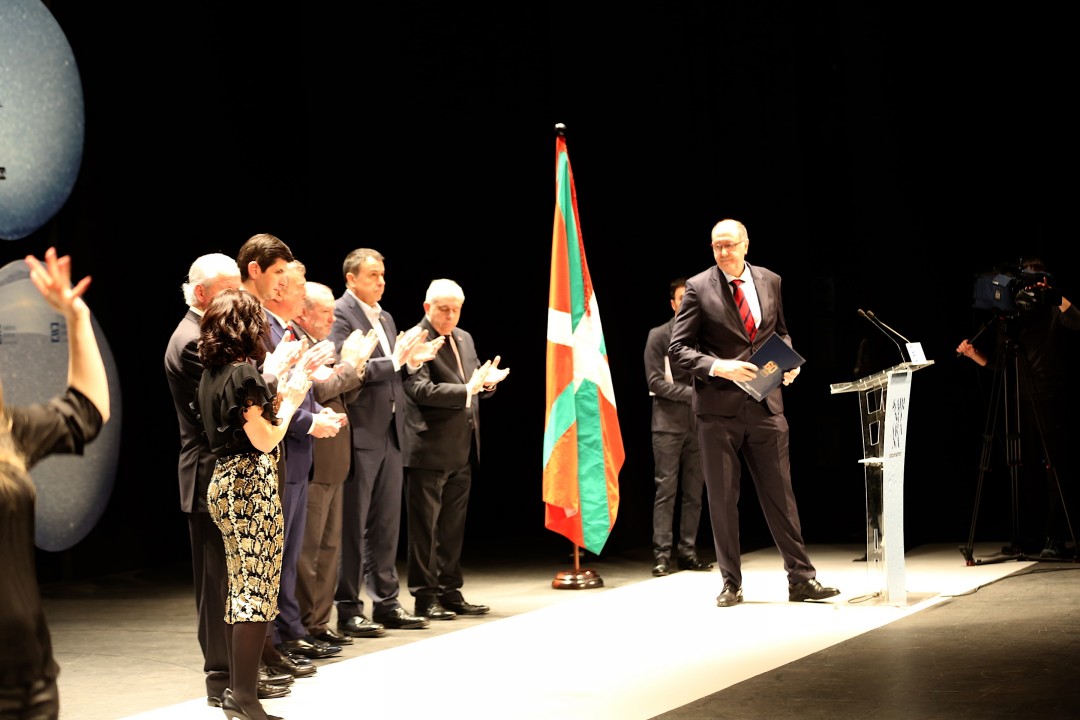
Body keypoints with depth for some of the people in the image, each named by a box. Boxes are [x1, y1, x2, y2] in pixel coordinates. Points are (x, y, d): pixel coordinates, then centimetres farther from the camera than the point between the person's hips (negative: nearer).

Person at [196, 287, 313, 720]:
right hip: (252, 485, -9)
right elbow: (264, 440, -17)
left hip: (224, 483, 9)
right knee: (259, 586, -5)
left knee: (244, 585, 14)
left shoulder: (212, 374, 11)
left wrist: (279, 393, 12)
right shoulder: (244, 372, -15)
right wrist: (291, 401, -4)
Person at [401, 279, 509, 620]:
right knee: (424, 526, 0)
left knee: (453, 526, 14)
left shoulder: (464, 339, 15)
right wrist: (467, 389, -27)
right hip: (429, 449, -8)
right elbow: (422, 390, -21)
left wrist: (486, 383, -2)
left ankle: (450, 593, 21)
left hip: (462, 450, 8)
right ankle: (425, 597, 6)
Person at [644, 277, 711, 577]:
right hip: (669, 423, -3)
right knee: (666, 490, -5)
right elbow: (655, 381, -4)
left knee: (694, 492, 4)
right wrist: (690, 393, -12)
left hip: (698, 424, 3)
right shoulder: (658, 336, 3)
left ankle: (688, 551, 9)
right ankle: (662, 553, -4)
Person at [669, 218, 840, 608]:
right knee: (722, 498, 4)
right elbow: (679, 347, -5)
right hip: (718, 406, -2)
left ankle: (801, 579, 9)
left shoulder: (770, 282, 7)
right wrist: (718, 367, -20)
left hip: (765, 404, 2)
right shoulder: (698, 288, -4)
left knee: (780, 492, 4)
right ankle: (731, 583, 13)